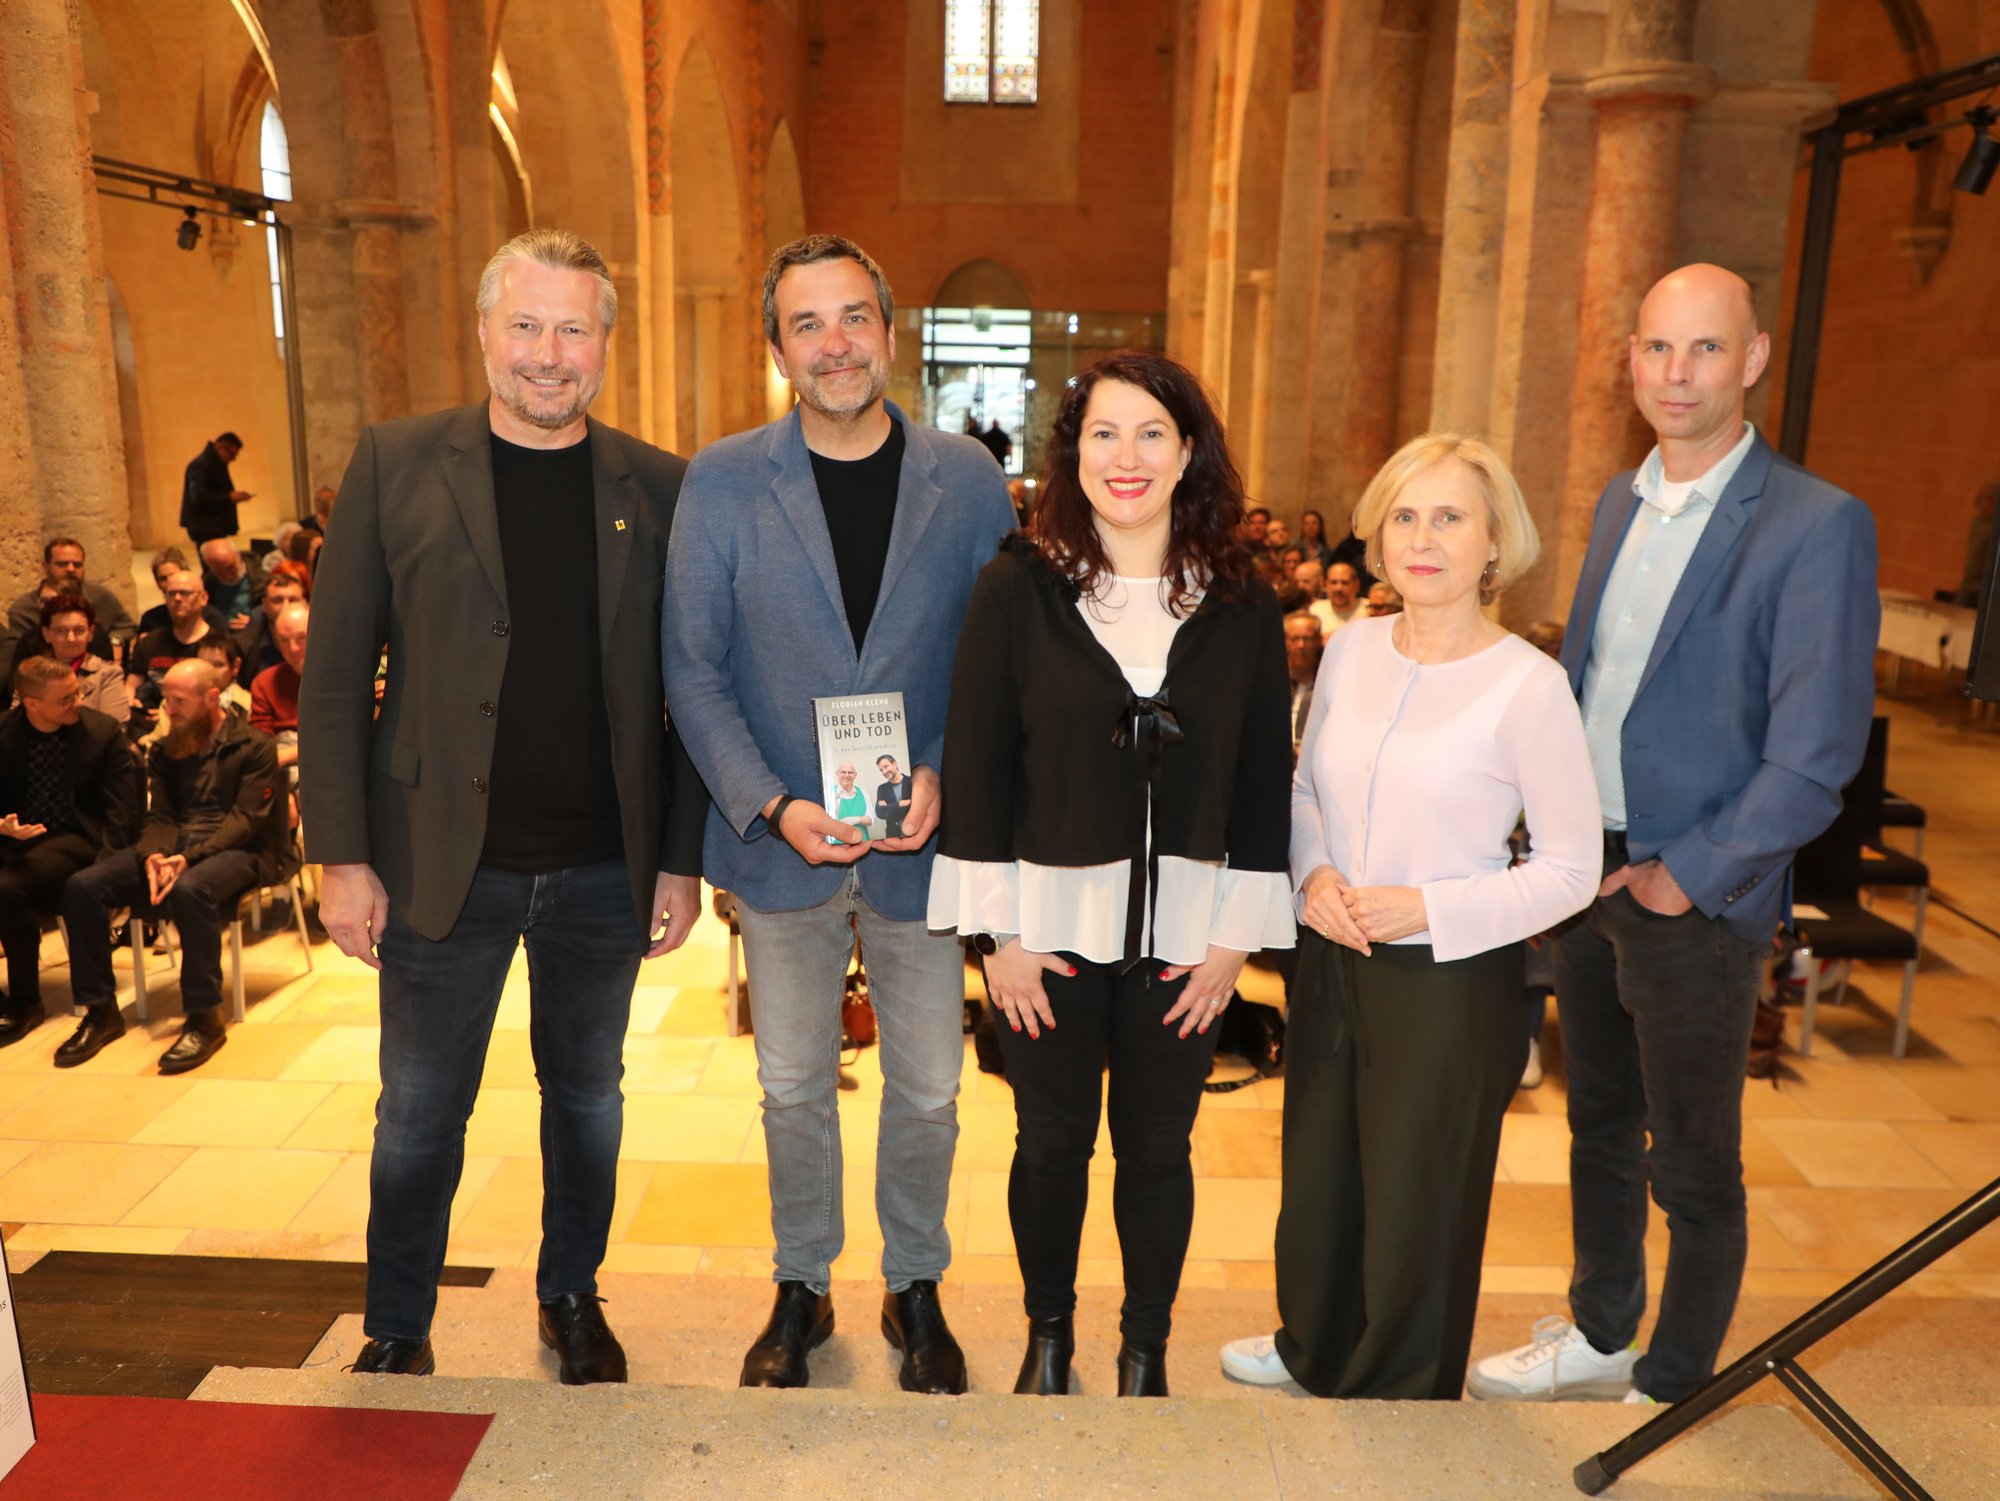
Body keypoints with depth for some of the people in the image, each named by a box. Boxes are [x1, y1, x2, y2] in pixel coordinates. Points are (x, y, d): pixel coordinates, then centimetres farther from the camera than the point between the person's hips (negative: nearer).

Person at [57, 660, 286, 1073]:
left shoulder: (253, 746, -2)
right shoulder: (166, 751, 17)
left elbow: (246, 818, -11)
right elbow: (159, 815, 10)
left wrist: (190, 857, -23)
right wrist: (153, 856, -13)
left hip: (237, 850, -6)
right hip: (175, 846, 6)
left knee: (189, 889, -39)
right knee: (81, 886, -15)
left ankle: (204, 1019, -28)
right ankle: (101, 1011, -5)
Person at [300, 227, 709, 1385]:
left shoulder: (659, 488, -1)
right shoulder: (395, 464, -3)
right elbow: (337, 674, -3)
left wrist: (683, 860, -2)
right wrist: (343, 856, -7)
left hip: (605, 868, 1)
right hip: (444, 864, -1)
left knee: (588, 1094, 18)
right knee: (420, 1114, 14)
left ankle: (573, 1298, 41)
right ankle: (396, 1333, 37)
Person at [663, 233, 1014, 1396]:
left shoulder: (968, 479, -3)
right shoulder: (723, 482, -4)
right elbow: (692, 666, -4)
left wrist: (945, 778, -15)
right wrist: (772, 806, -15)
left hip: (923, 842, 0)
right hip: (782, 843, 0)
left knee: (927, 1090, 13)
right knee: (795, 1088, 15)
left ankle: (917, 1288, 37)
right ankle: (802, 1289, 38)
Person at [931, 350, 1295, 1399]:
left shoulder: (1241, 606, 0)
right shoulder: (1017, 589, -5)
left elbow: (1263, 776, 2)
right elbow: (975, 764, -5)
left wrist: (1237, 935, -1)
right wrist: (997, 929, -7)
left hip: (1184, 934, 1)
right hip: (1053, 922, -1)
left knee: (1157, 1148, 14)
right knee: (1052, 1144, 13)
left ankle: (1145, 1349, 37)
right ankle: (1047, 1334, 39)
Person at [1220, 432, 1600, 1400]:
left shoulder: (1527, 686, -16)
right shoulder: (1351, 649, 0)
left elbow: (1573, 869, -12)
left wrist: (1427, 907, -21)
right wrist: (1315, 875, -7)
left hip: (1451, 983, -5)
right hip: (1333, 960, 5)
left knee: (1417, 1194, 13)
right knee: (1317, 1169, 22)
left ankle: (1403, 1394, 40)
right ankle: (1314, 1346, 50)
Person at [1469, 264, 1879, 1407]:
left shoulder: (1818, 525, -14)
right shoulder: (1621, 502, 8)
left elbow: (1815, 755, -16)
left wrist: (1682, 877, -14)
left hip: (1694, 897, -6)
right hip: (1586, 870, 7)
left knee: (1694, 1168, 10)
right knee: (1600, 1126, 21)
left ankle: (1674, 1384, 32)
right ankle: (1600, 1334, 42)